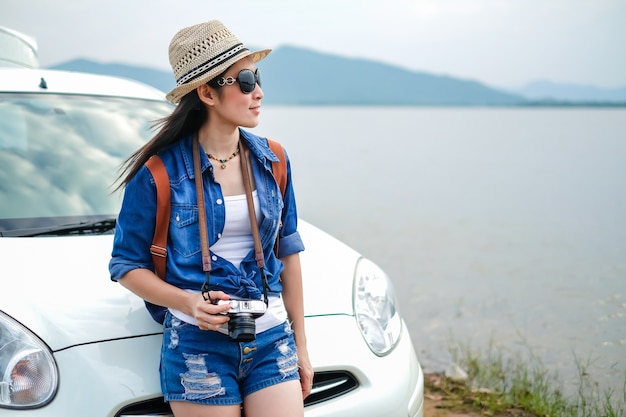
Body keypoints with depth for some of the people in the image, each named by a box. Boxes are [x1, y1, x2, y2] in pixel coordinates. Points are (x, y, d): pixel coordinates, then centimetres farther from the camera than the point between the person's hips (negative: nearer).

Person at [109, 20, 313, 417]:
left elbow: (288, 254, 12)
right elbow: (126, 264, -1)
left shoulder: (272, 161, 6)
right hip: (199, 344, -3)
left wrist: (300, 346, 12)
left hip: (272, 341, 3)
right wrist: (187, 302, -18)